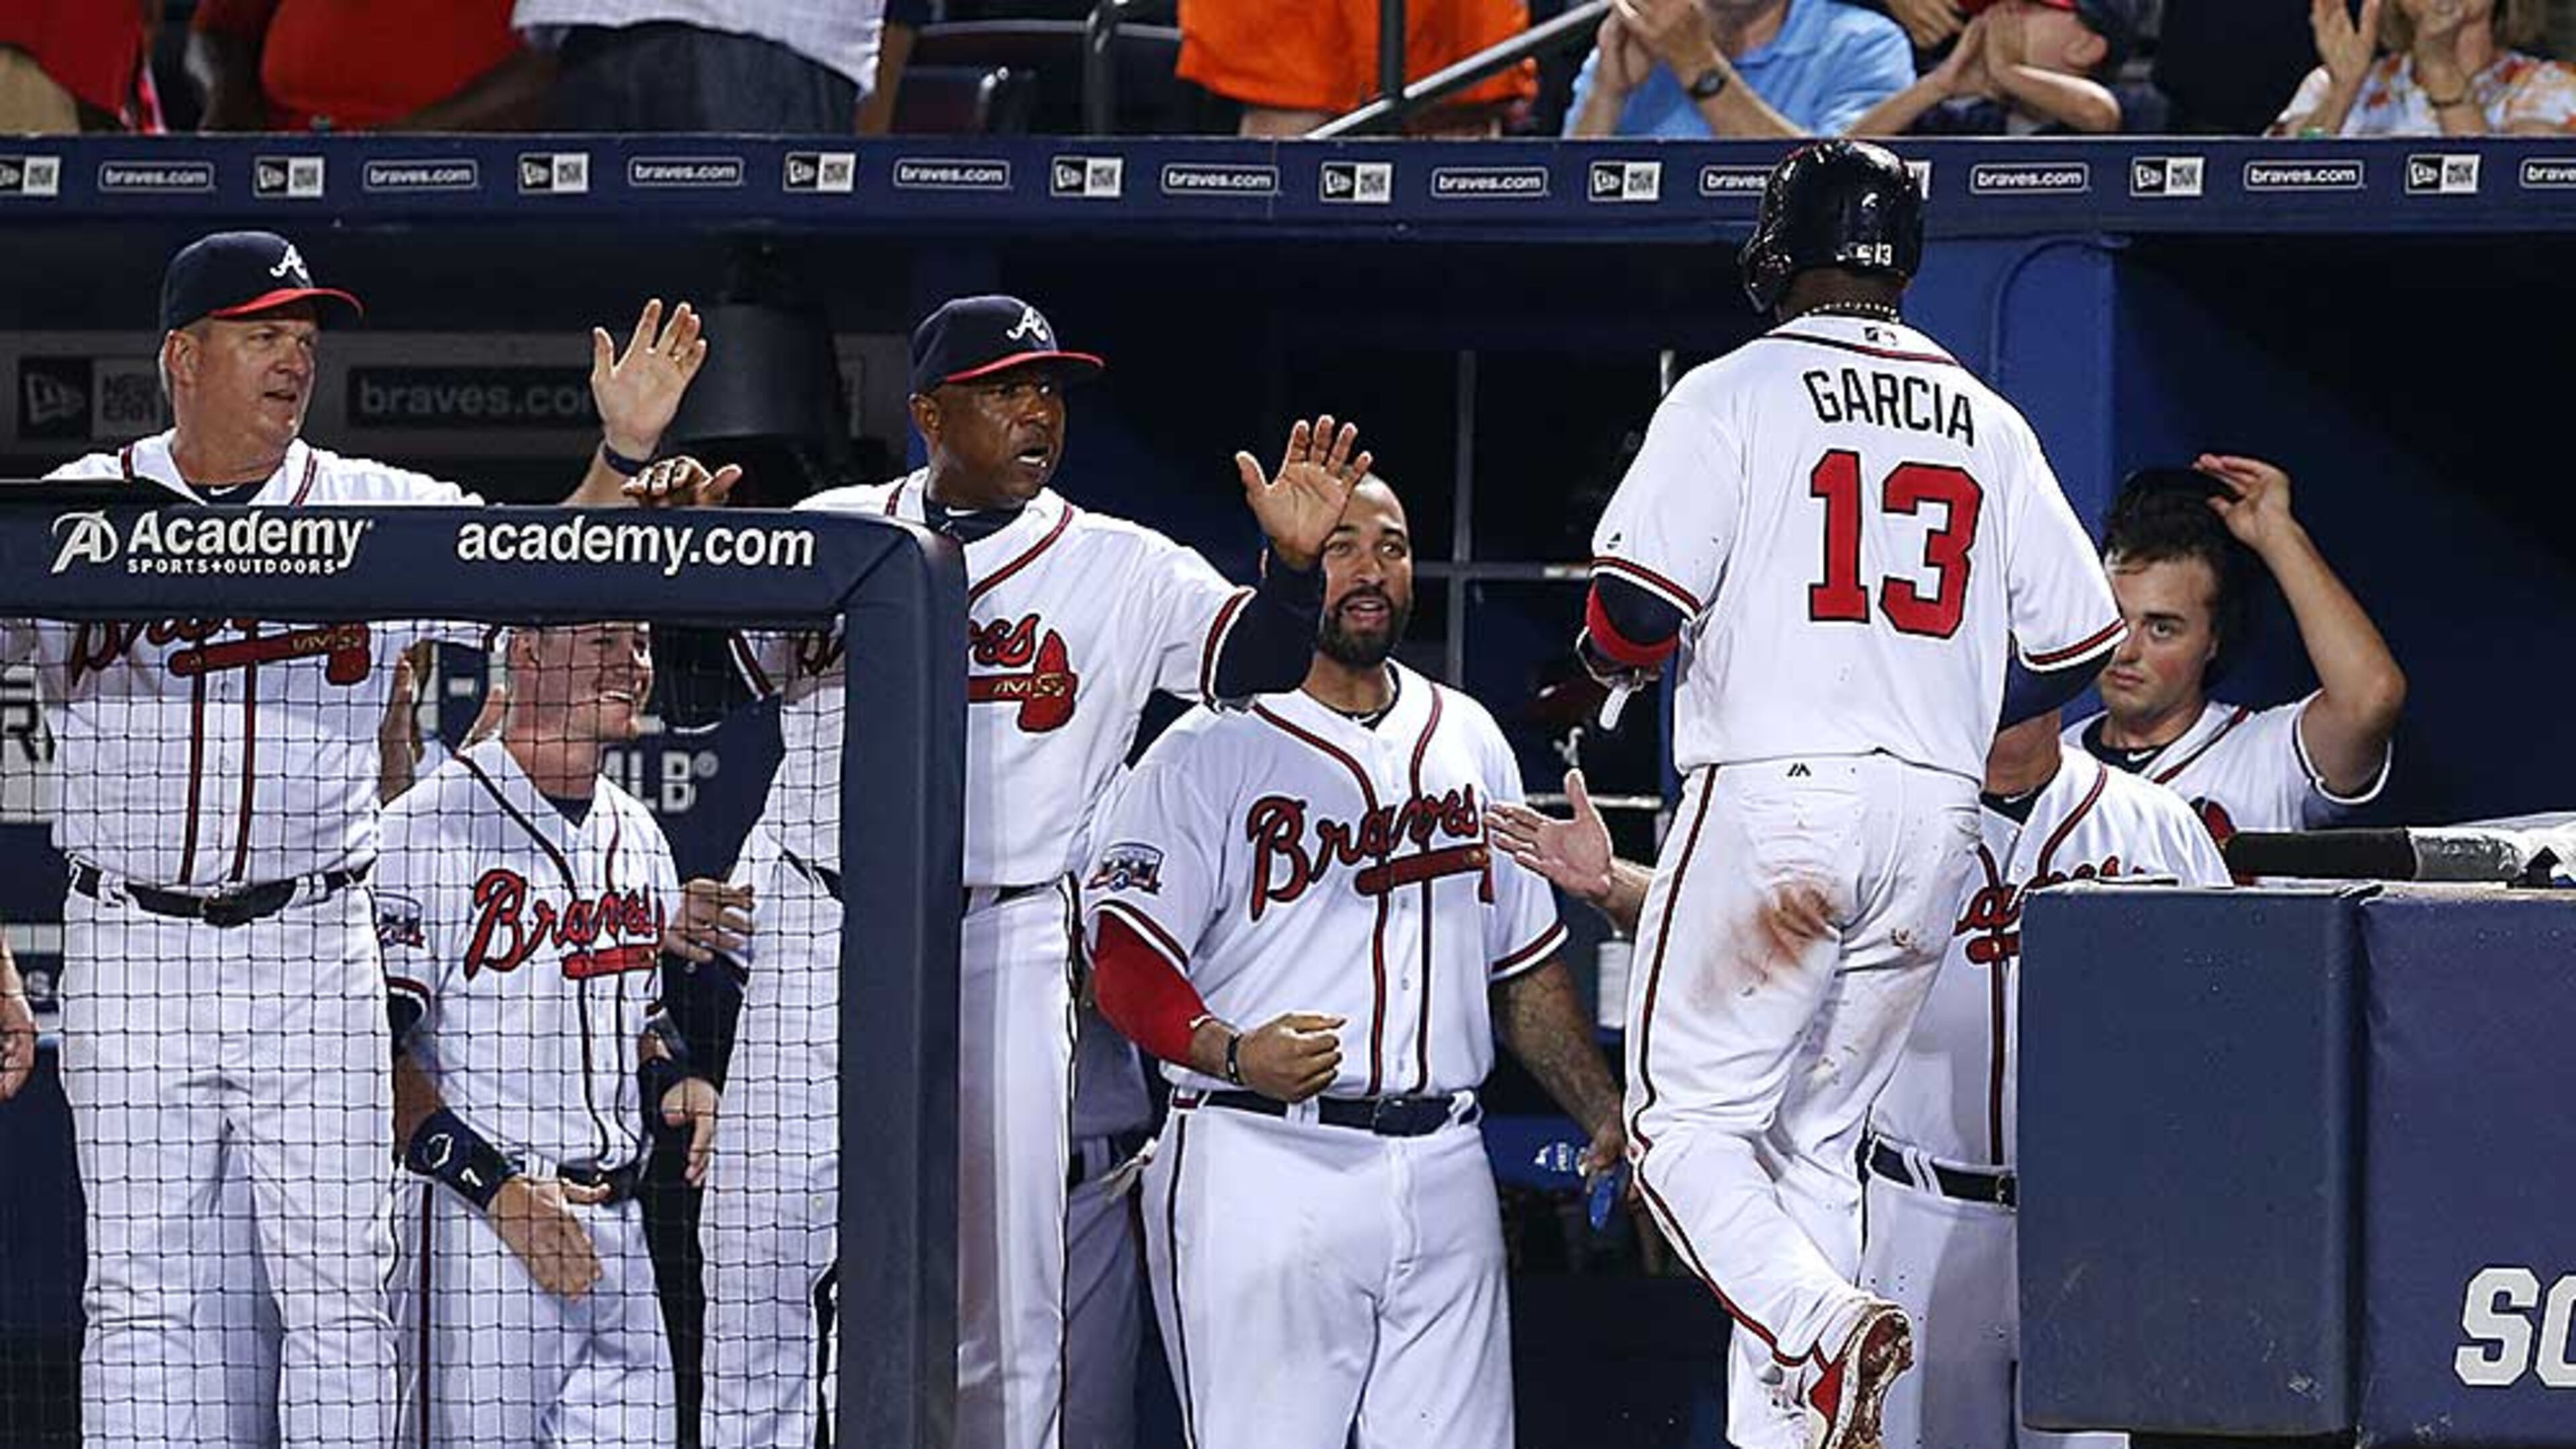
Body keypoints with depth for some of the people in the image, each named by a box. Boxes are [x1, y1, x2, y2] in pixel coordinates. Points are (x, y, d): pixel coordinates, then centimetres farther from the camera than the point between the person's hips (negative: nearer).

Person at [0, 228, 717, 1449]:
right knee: (142, 1291, 1)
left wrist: (622, 456, -16)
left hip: (311, 948, 1)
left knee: (337, 1287, 0)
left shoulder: (379, 512, 7)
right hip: (129, 949, -1)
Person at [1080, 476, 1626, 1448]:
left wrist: (1607, 1118, 10)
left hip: (1442, 1173, 5)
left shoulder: (1467, 738, 18)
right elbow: (1127, 963, -9)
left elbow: (1528, 966, 22)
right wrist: (1234, 1054, -27)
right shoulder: (1212, 749, -1)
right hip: (1261, 1168, -5)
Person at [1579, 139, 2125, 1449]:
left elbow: (1638, 606, -11)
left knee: (1686, 1122, -1)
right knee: (1814, 1137, 12)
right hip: (1936, 819, 5)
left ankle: (1821, 1327, -26)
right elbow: (2076, 647, 12)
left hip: (1769, 800, -5)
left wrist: (1609, 661, 11)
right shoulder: (1987, 421, 13)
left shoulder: (1736, 393, -1)